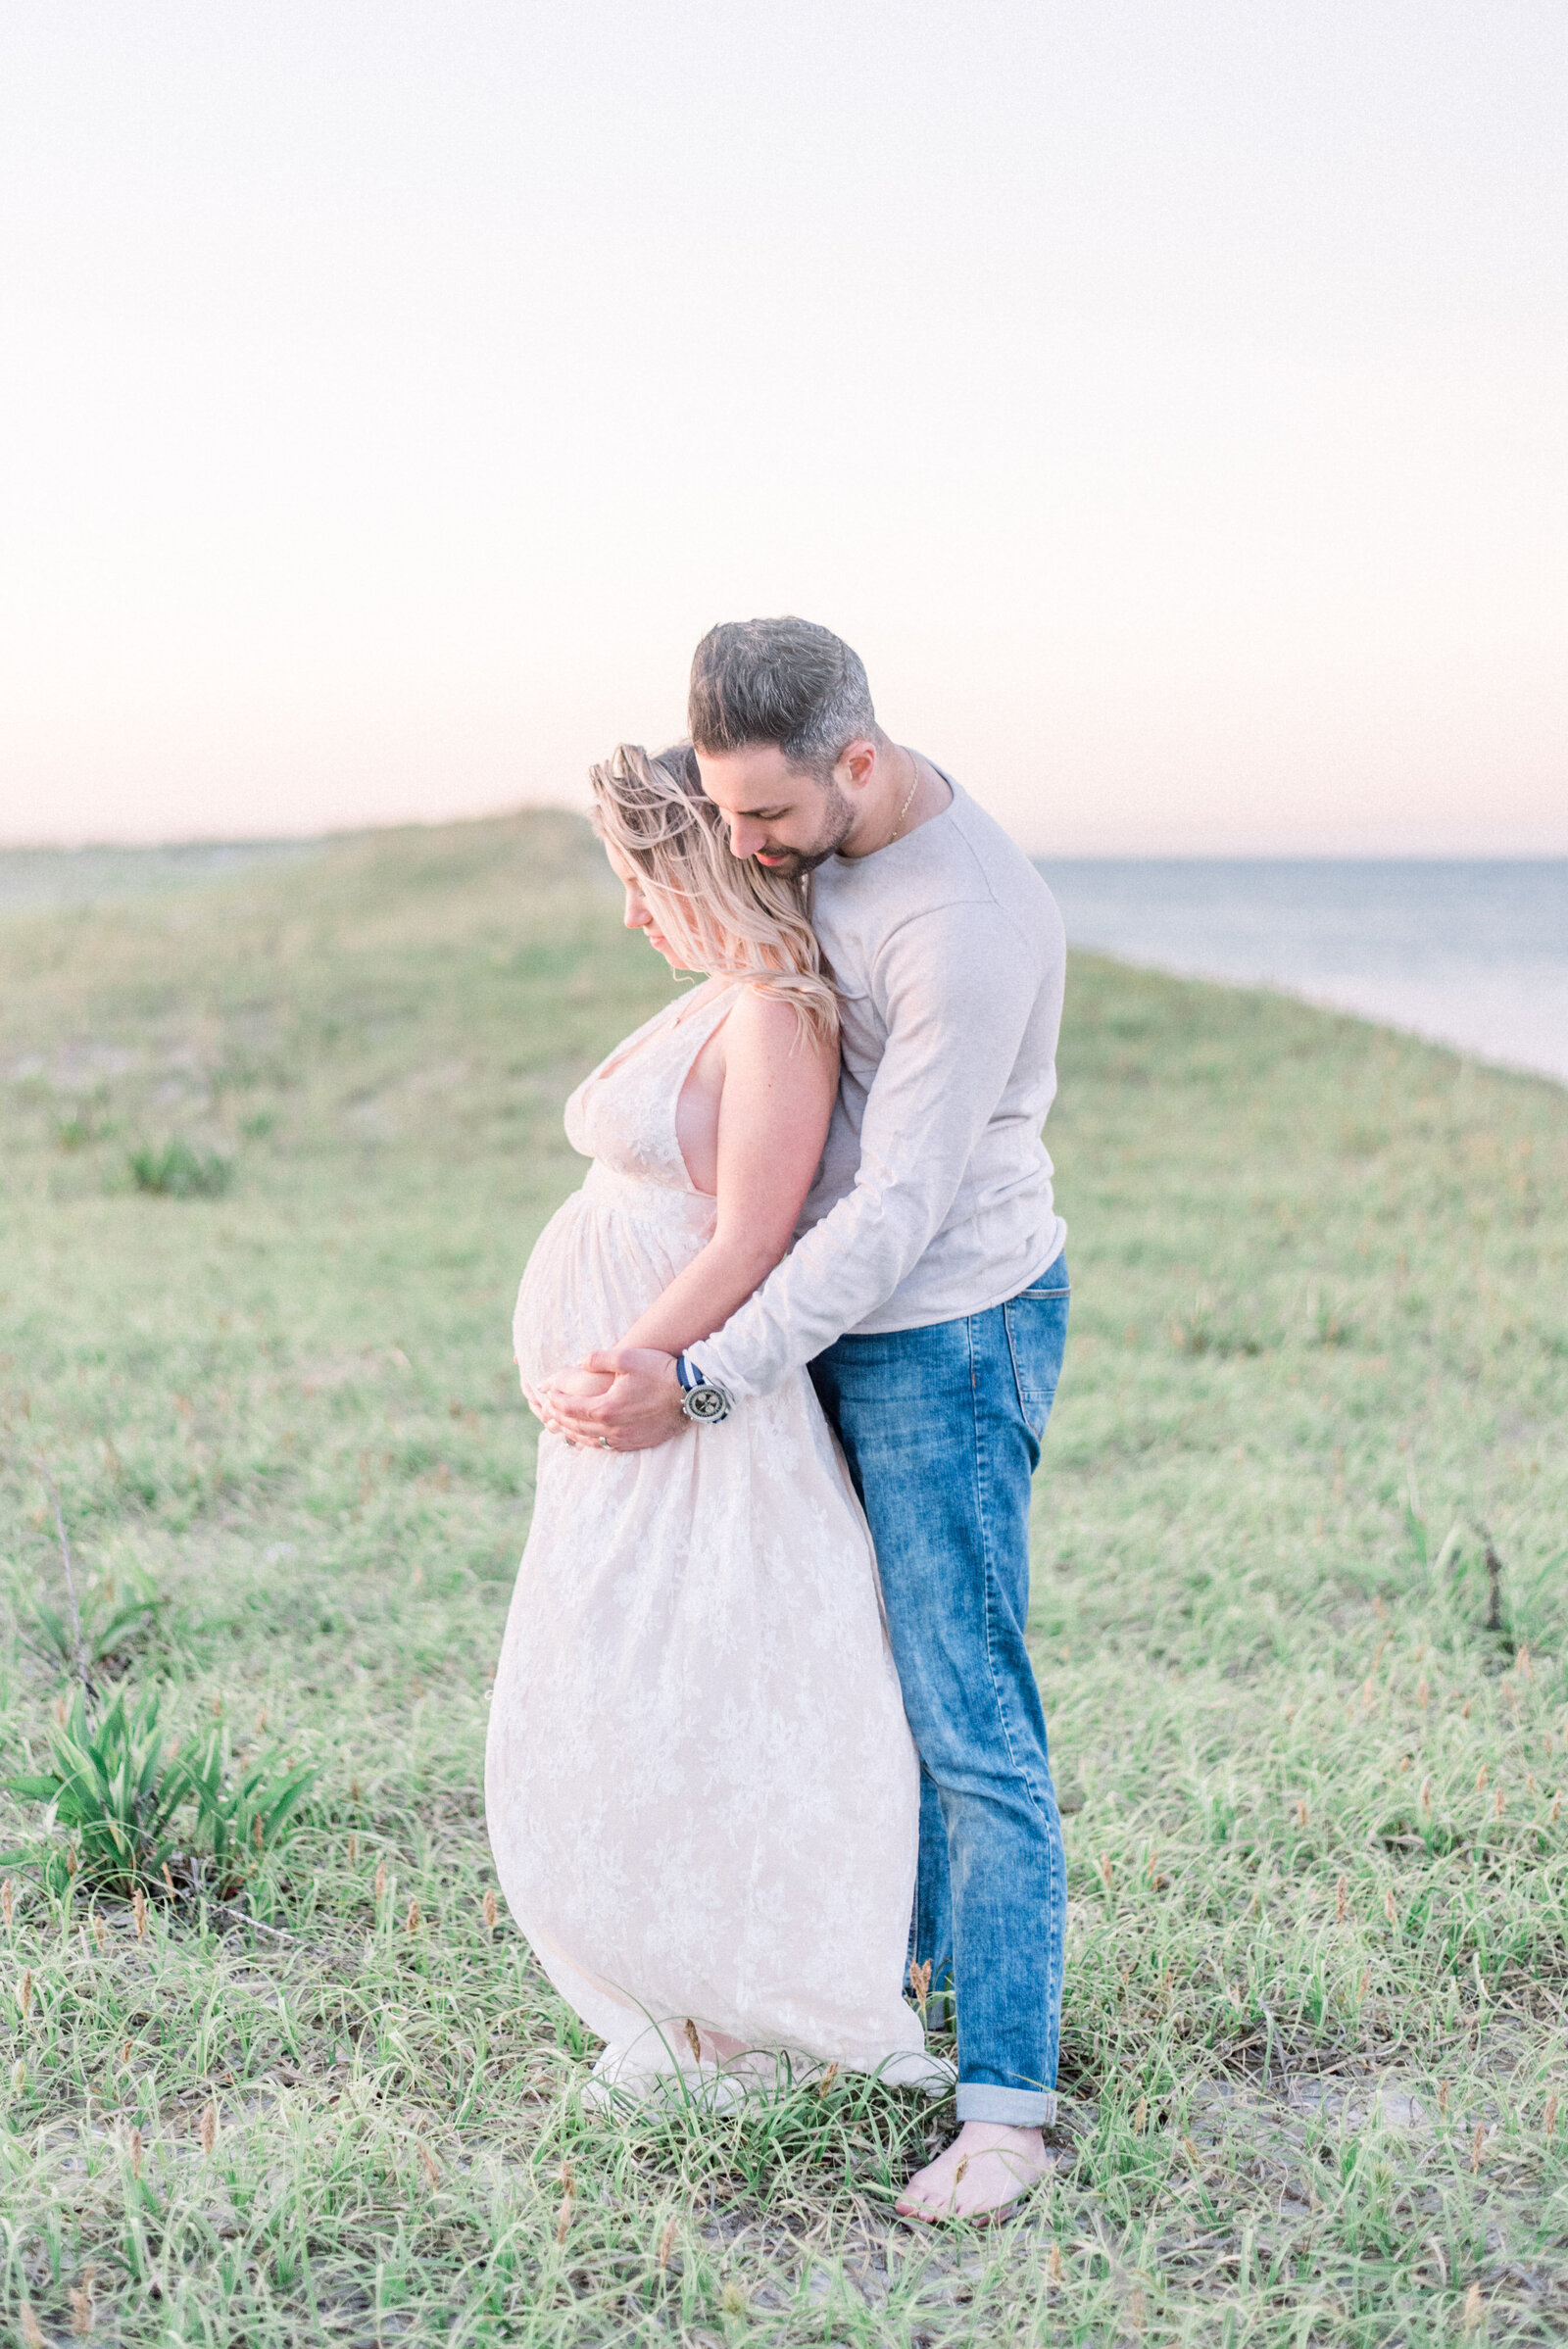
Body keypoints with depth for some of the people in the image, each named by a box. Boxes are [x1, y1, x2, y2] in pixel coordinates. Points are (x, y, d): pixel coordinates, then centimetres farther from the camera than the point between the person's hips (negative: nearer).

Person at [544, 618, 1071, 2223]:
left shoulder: (968, 929, -30)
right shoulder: (829, 821, -2)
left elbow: (898, 1211, -29)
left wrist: (703, 1382, -28)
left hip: (948, 1338, -9)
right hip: (849, 1312, 9)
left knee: (969, 1718, -6)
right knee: (877, 1657, 21)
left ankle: (1005, 2101, 2)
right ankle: (913, 1934, 41)